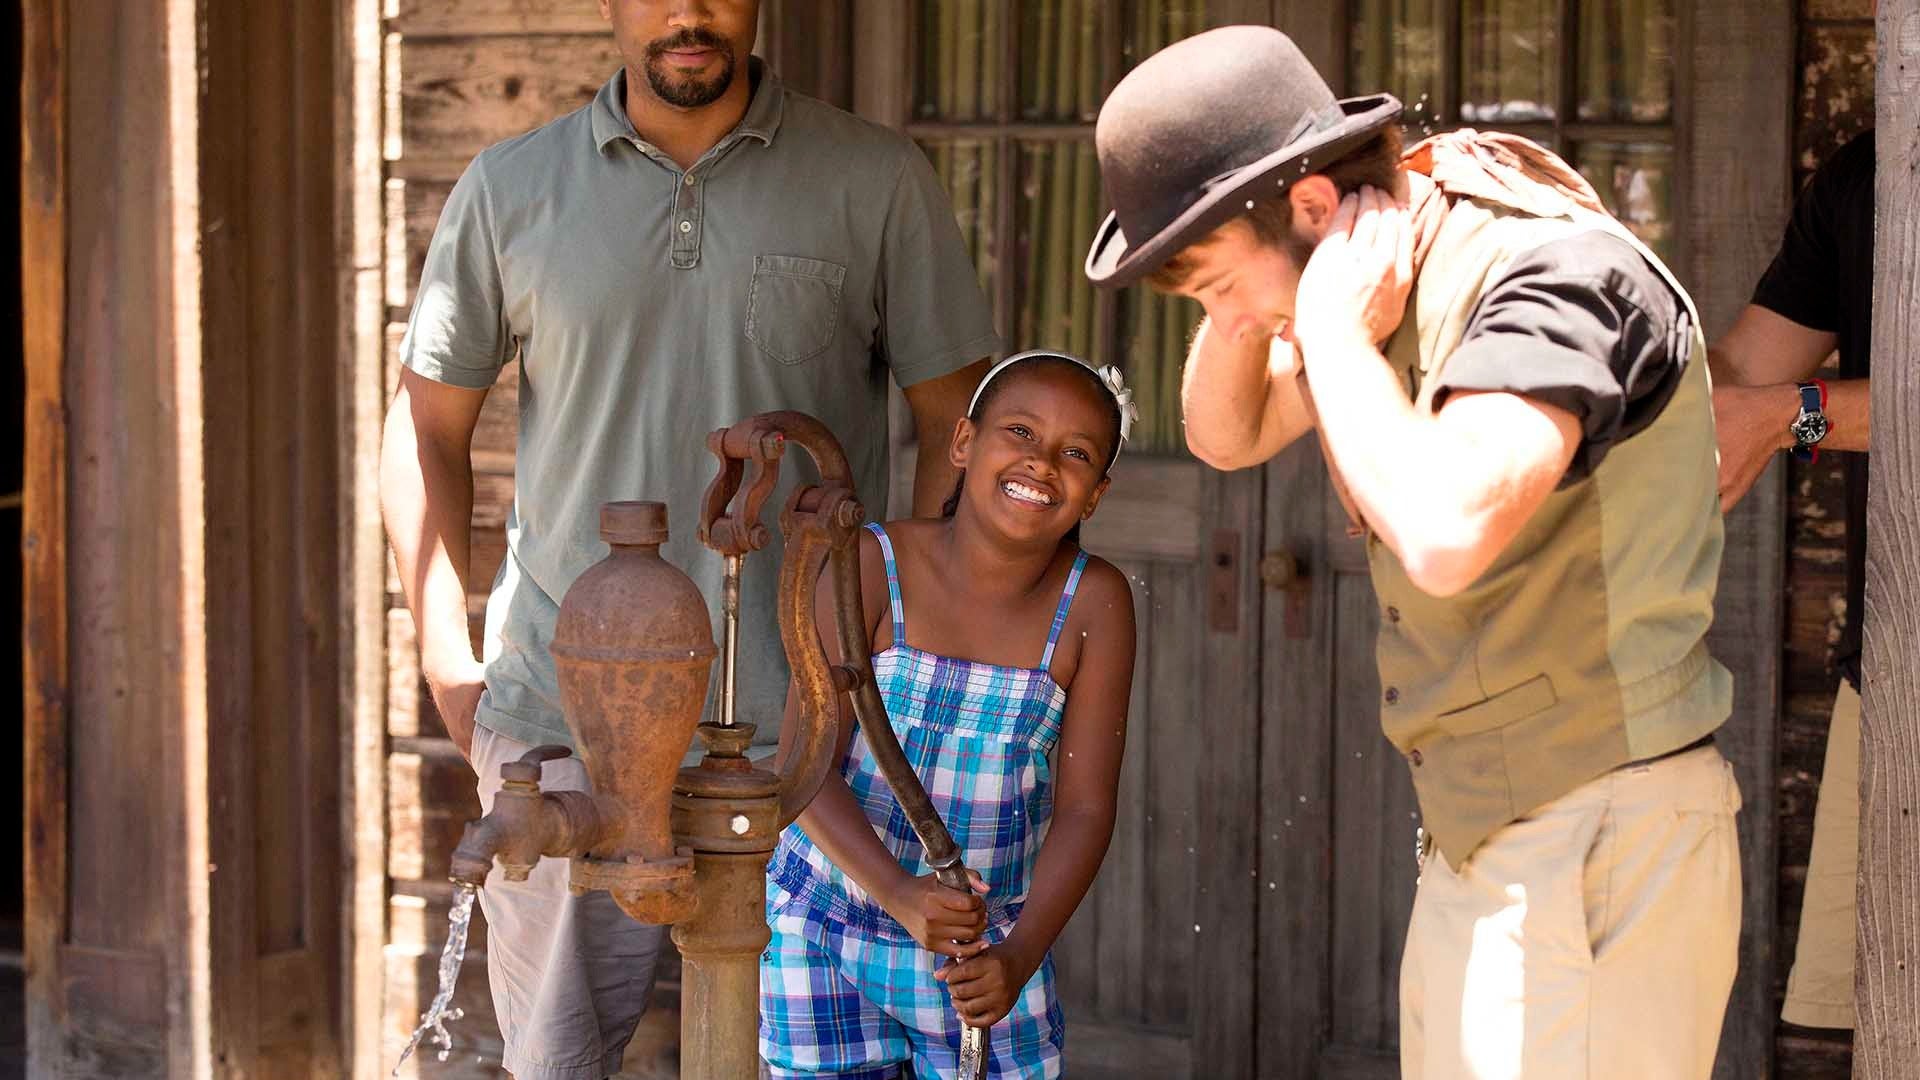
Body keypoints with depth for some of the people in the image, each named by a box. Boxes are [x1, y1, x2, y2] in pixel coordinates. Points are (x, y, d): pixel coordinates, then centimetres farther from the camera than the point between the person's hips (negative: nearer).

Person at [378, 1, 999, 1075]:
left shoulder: (880, 181, 2)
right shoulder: (512, 189, 6)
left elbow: (963, 421, 5)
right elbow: (429, 426, 12)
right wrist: (445, 656, 2)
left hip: (795, 716, -1)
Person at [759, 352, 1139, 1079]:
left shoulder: (1094, 603, -10)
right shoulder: (869, 567, -15)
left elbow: (1086, 806, -11)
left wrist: (1019, 957, -23)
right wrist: (899, 894, -32)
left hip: (987, 942, 1)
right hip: (828, 927, -1)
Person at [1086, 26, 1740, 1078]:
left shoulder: (1555, 273, -21)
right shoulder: (1397, 282, 6)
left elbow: (1445, 535, -36)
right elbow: (1226, 434, 20)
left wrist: (1334, 335, -23)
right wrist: (1241, 301, 0)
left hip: (1599, 844, -9)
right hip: (1476, 843, 9)